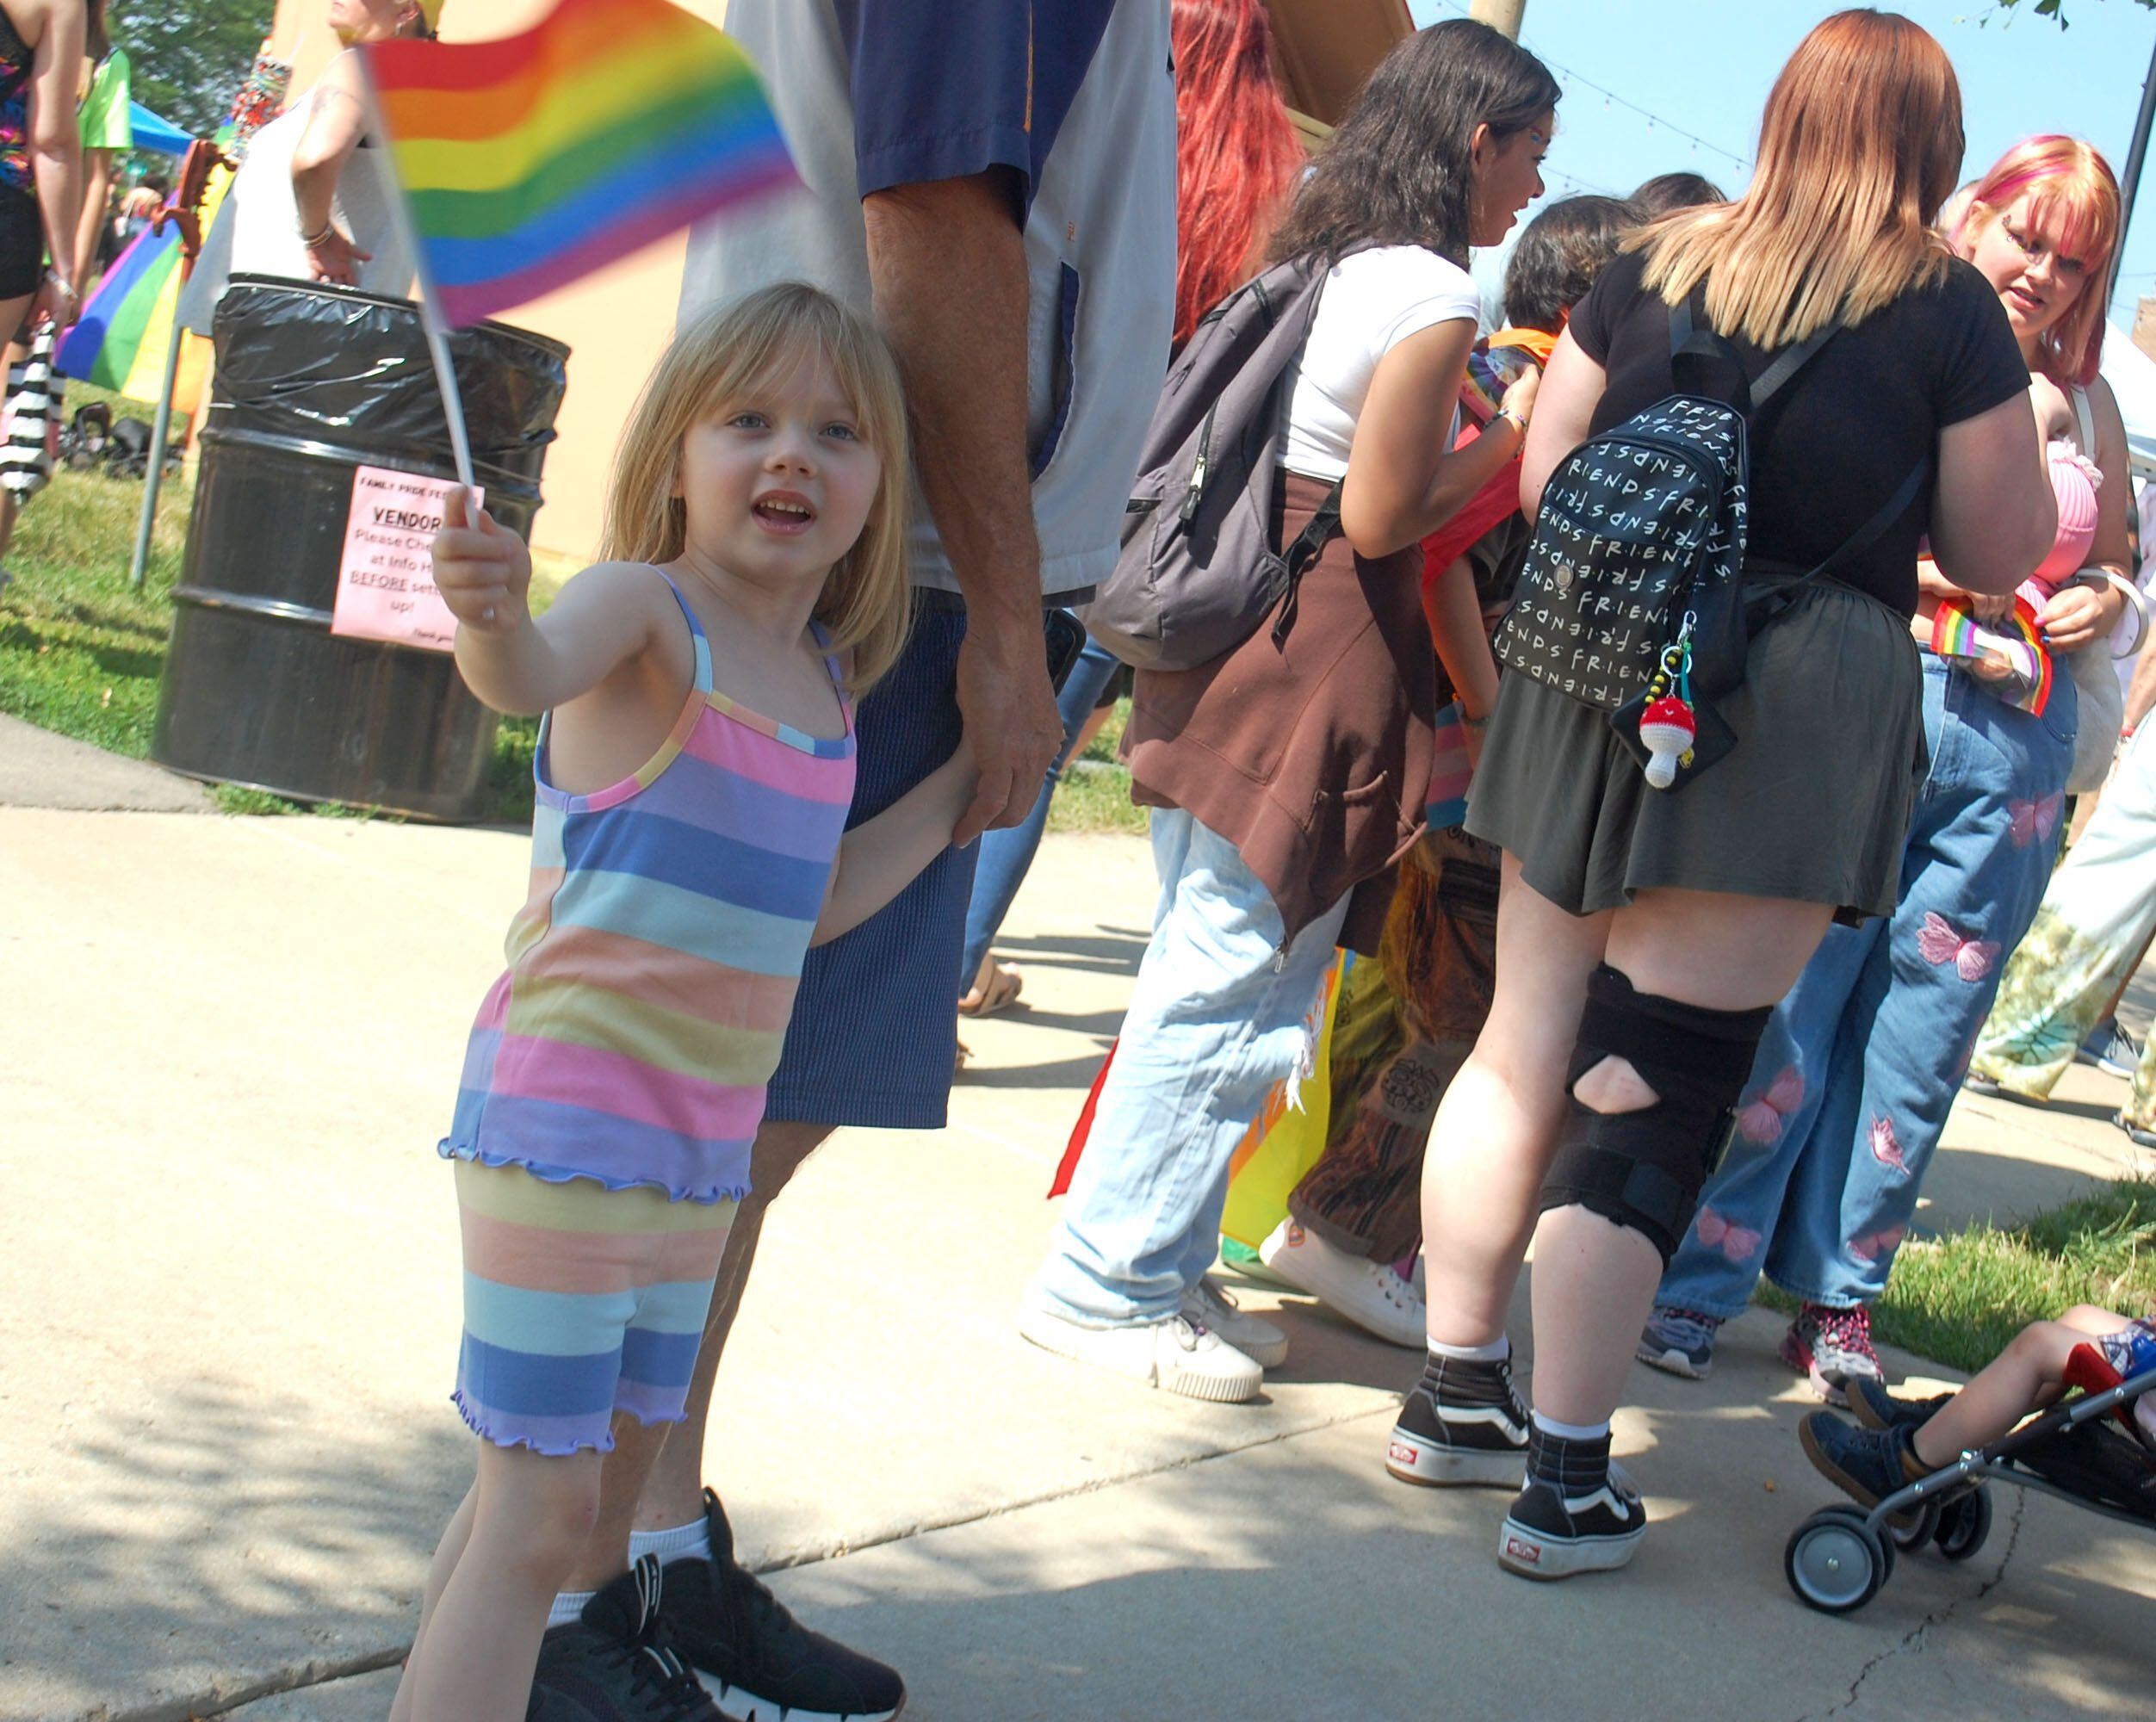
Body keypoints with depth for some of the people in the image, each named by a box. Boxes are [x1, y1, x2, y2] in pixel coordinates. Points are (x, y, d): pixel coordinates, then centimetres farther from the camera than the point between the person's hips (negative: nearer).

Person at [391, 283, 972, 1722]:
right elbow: (536, 672, -35)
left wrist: (973, 780, 17)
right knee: (541, 1504, -9)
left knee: (618, 1468, 21)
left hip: (707, 1137, 8)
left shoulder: (829, 679, 10)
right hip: (566, 1111, -8)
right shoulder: (647, 608, -12)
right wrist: (493, 622, -58)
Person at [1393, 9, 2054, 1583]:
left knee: (1525, 1045, 14)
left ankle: (1458, 1395, 25)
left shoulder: (1653, 267, 8)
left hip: (1593, 686, 5)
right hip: (1795, 719, -4)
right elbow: (2000, 556, 2)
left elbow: (1542, 484, 13)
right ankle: (1568, 1481, 3)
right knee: (1653, 1091, -3)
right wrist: (2019, 431, 18)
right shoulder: (1948, 310, -3)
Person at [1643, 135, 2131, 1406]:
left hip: (2016, 743, 5)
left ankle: (1837, 1296, 19)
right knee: (1786, 1005, -5)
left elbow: (2114, 561, 27)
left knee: (1919, 1029, 7)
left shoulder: (2085, 408, 17)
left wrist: (2098, 602, 5)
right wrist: (1917, 570, -16)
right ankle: (1697, 1283, 5)